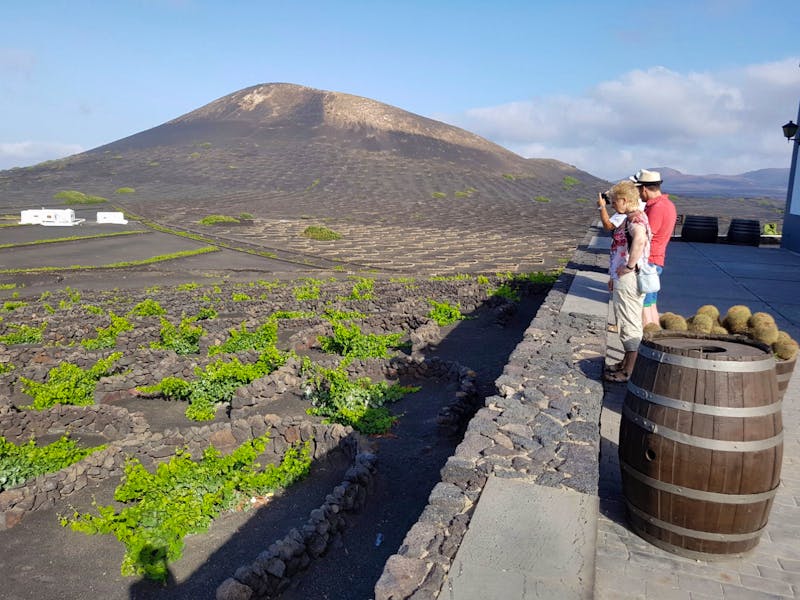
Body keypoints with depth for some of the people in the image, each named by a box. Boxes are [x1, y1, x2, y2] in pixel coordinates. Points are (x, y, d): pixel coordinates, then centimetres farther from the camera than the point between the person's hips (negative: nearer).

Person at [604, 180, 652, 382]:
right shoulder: (631, 218, 15)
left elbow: (640, 239, -42)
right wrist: (614, 276, 24)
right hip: (623, 280, 11)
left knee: (630, 323, -2)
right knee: (627, 322, 19)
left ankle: (629, 372, 7)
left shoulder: (635, 218, -19)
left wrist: (629, 267, -32)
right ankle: (626, 363, 33)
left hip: (629, 280, -11)